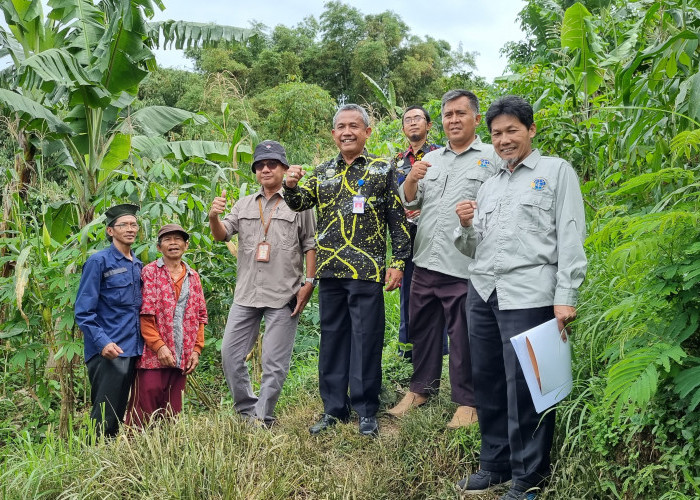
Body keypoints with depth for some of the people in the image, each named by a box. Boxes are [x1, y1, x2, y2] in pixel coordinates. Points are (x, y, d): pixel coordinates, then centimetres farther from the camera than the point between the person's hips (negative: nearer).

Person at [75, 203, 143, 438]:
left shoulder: (138, 265, 14)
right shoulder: (99, 261, -5)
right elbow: (83, 311, -9)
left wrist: (144, 342, 8)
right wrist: (102, 342, -20)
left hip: (133, 350, 7)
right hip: (108, 352, -6)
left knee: (118, 415, 12)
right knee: (103, 418, -4)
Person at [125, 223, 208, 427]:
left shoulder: (193, 276, 16)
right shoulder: (150, 272, 1)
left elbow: (200, 317, 16)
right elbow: (144, 314, -6)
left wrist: (196, 349, 6)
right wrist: (159, 346, -14)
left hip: (182, 359, 5)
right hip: (153, 355, -4)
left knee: (172, 413, 8)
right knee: (145, 410, -6)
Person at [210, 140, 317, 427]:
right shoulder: (245, 204, 15)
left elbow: (310, 246, 1)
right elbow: (222, 235, 7)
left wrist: (309, 282, -8)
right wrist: (214, 217, -15)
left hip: (284, 296, -4)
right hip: (246, 295, 5)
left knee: (274, 361, -1)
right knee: (230, 353, 6)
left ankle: (262, 419, 9)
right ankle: (247, 409, 22)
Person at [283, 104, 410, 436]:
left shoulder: (382, 170, 3)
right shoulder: (323, 172, 15)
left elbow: (398, 220, 1)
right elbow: (300, 203, 7)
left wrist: (398, 262, -5)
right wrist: (291, 186, -14)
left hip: (367, 271, -4)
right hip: (330, 270, 4)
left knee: (366, 340, 0)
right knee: (332, 338, 10)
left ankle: (366, 412, 12)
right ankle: (334, 409, 21)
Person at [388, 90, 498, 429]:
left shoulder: (492, 158, 0)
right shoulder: (431, 159, 17)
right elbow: (408, 203, 14)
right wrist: (412, 179, -4)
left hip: (464, 266, -5)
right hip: (426, 261, 6)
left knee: (463, 337, 2)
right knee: (422, 329, 15)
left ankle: (466, 401, 16)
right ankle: (421, 388, 32)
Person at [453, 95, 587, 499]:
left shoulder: (557, 171, 5)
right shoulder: (490, 184, 21)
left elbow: (571, 237, -4)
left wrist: (566, 295, -13)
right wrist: (466, 226, 1)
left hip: (528, 296, -6)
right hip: (482, 293, 6)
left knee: (524, 388, -3)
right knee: (488, 382, 11)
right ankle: (495, 463, 25)